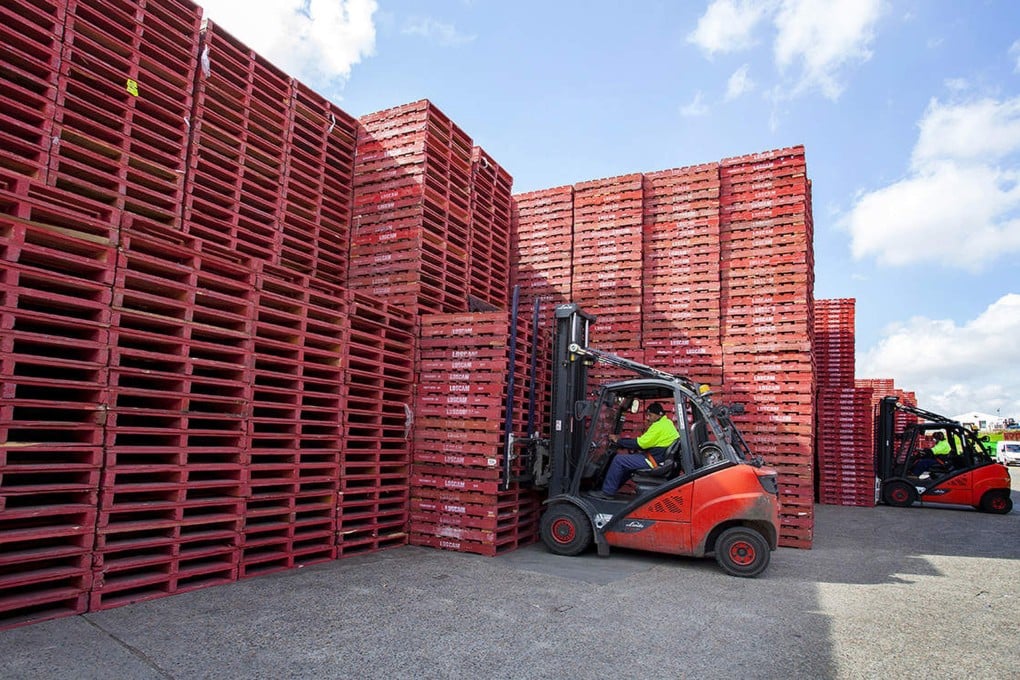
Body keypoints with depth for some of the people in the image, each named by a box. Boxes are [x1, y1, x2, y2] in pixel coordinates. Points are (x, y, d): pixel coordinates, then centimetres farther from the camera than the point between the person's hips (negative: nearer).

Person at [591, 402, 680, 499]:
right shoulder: (667, 422, 14)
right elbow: (645, 442, 18)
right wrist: (628, 440, 9)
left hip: (655, 461, -11)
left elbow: (640, 444, -19)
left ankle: (607, 492, -1)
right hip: (659, 457, 11)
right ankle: (612, 488, 20)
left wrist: (618, 441, -10)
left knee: (619, 460, -9)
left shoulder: (659, 426, -19)